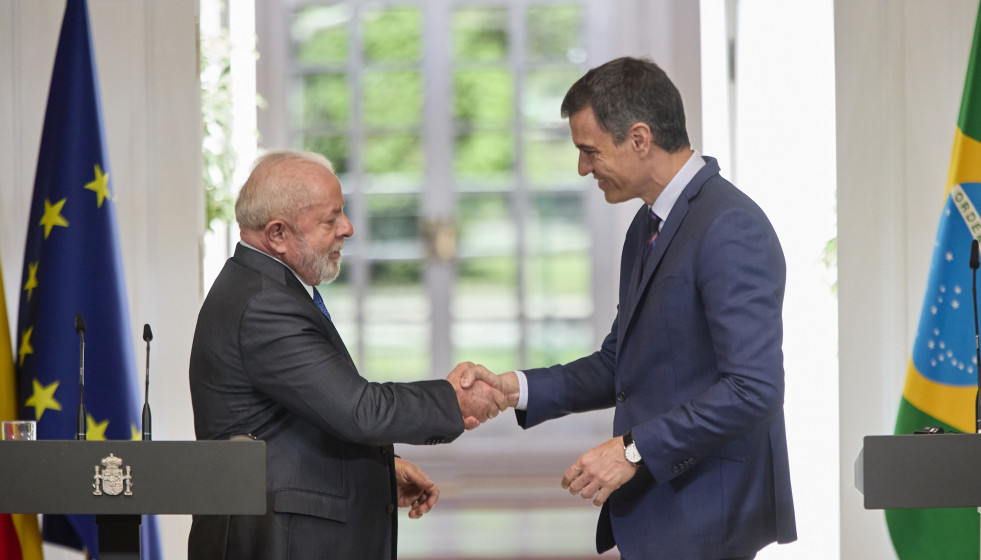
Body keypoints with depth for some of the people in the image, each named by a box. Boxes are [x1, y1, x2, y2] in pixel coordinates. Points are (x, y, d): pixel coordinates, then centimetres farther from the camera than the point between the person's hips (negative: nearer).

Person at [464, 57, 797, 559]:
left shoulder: (730, 229, -18)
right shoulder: (648, 226, 15)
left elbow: (753, 389, -23)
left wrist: (634, 451, -21)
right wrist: (515, 388, 6)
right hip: (656, 514, 9)